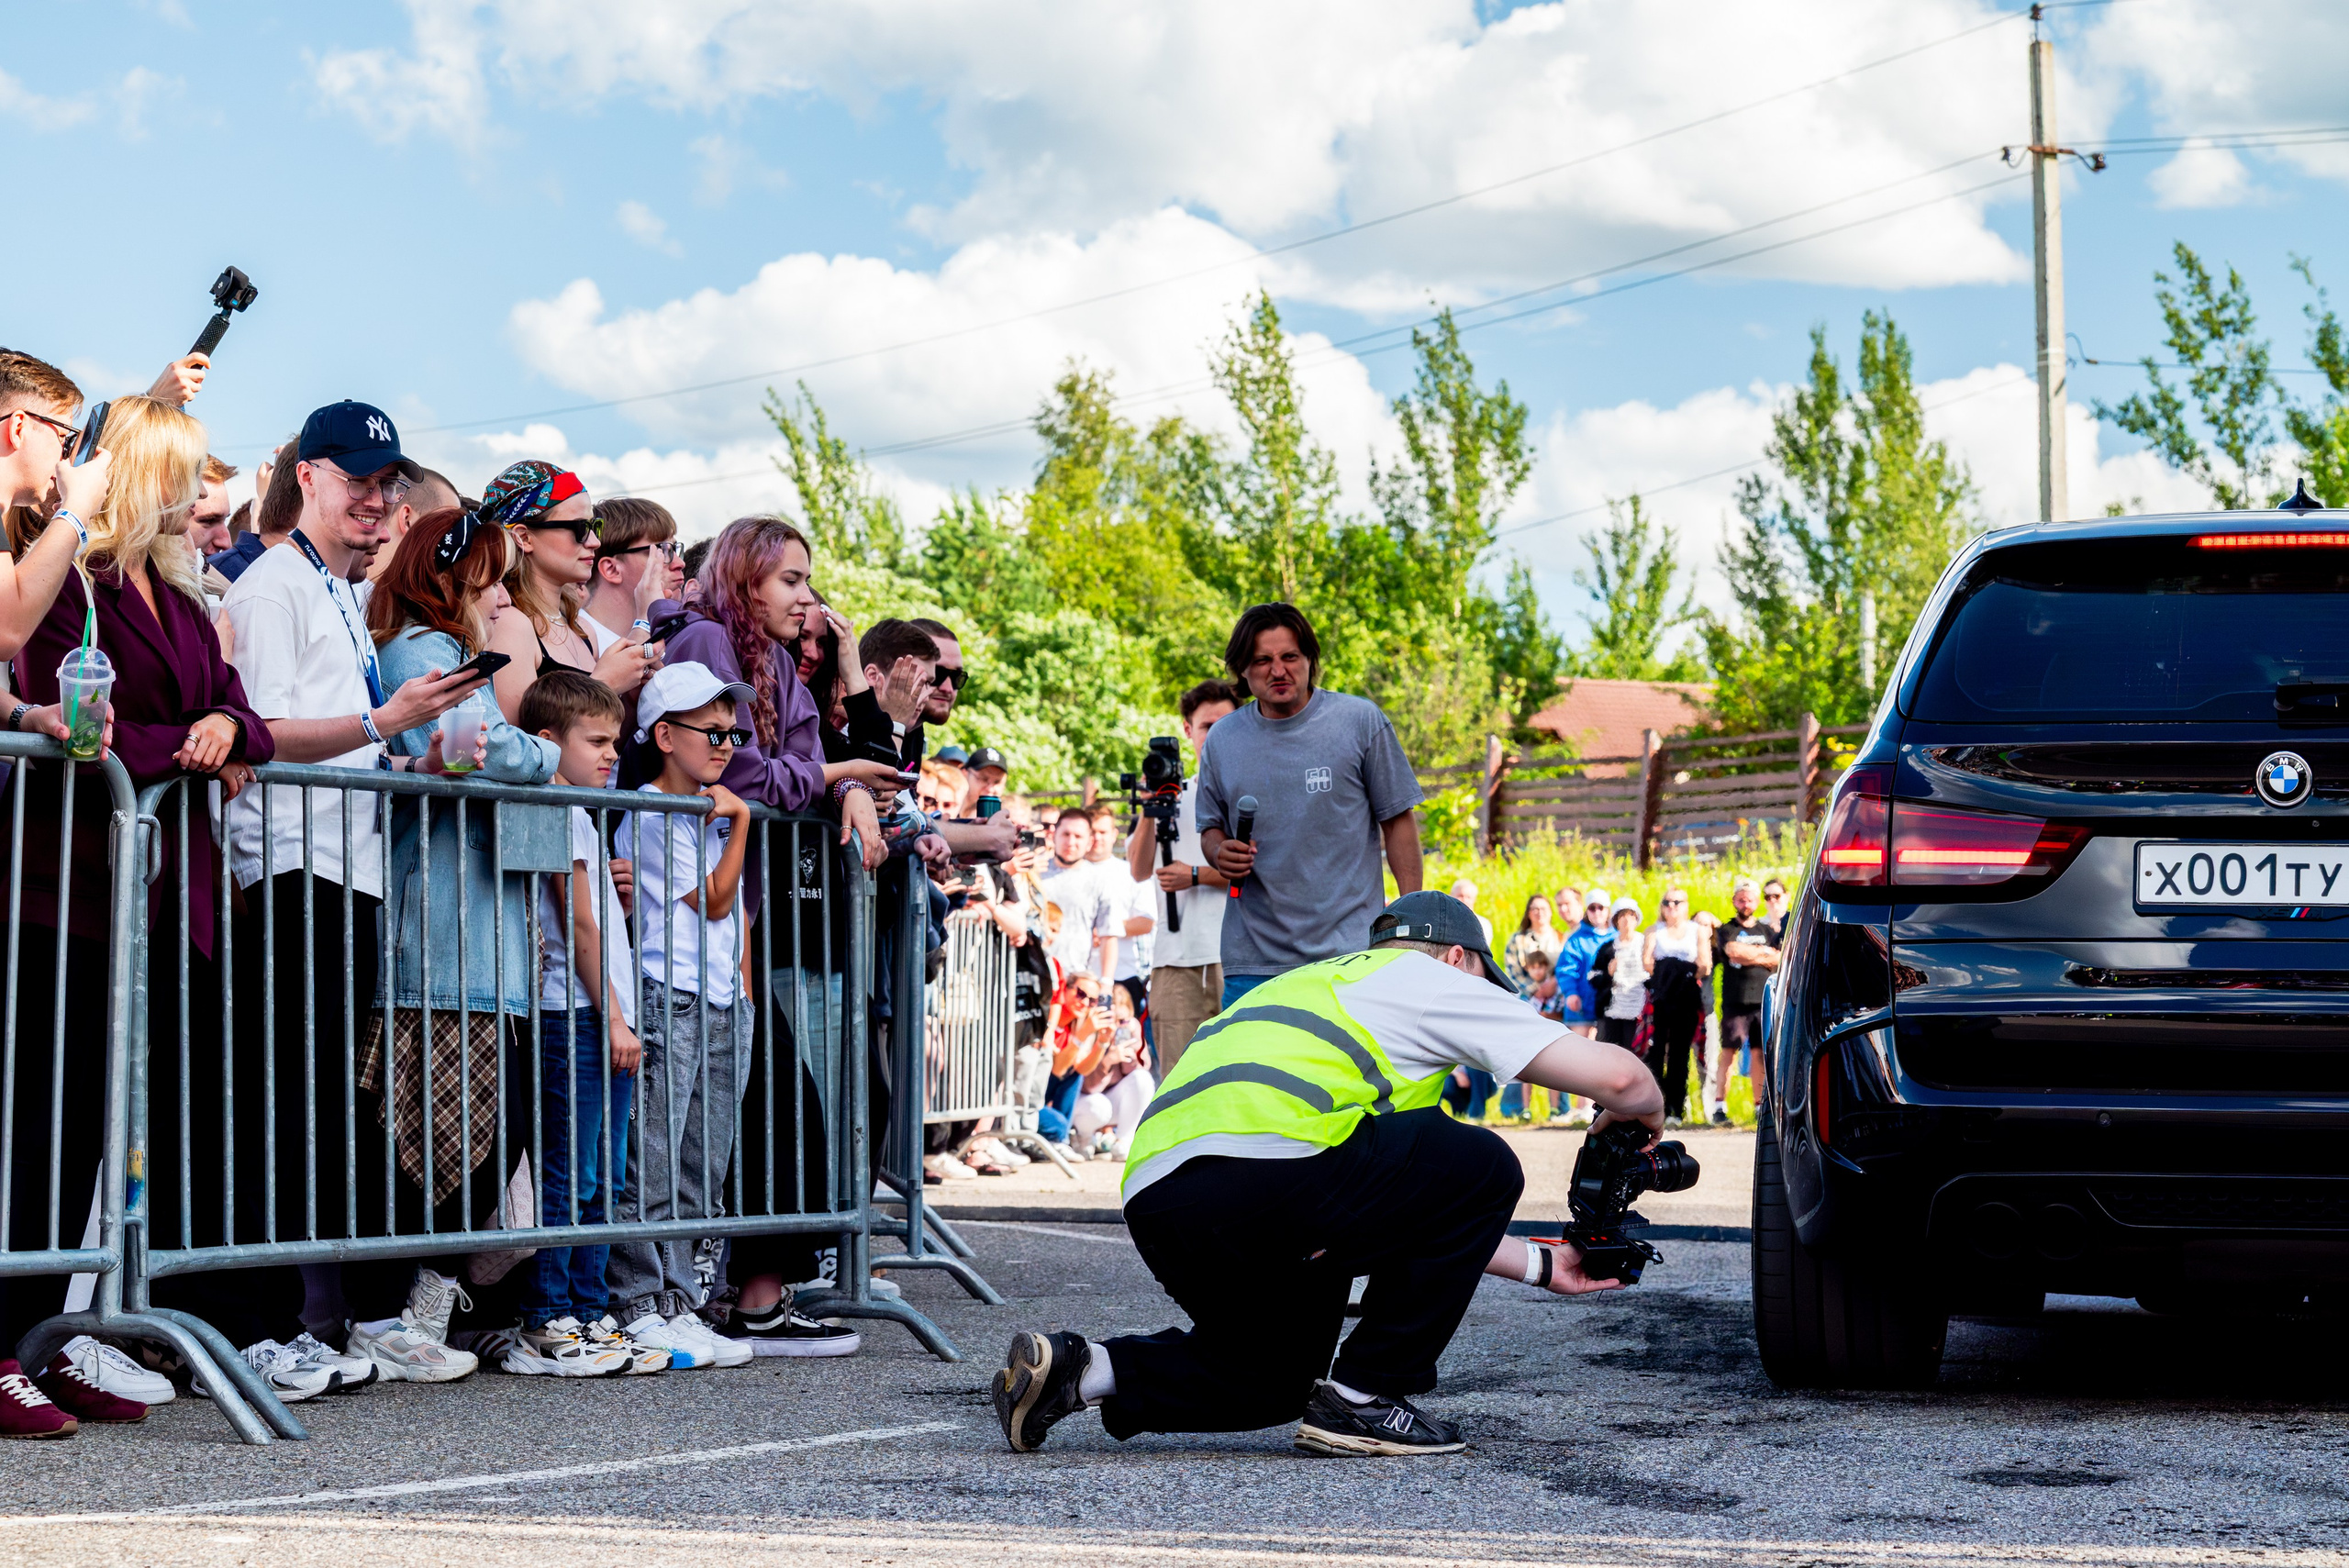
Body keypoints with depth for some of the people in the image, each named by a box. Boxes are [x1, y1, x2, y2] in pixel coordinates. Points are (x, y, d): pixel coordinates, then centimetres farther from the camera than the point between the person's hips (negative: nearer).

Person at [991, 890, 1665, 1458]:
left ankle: (1080, 1368, 10)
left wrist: (1540, 1265, 43)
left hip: (1149, 1196, 9)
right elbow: (1618, 1077, 12)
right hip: (1257, 1168, -9)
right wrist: (1642, 1115, 35)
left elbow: (1414, 1211, 40)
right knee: (1483, 1169, 10)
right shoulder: (1435, 982, 17)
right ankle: (1363, 1398, 11)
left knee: (1277, 1375, 31)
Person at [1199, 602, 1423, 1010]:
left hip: (1350, 950, -3)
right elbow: (1210, 826, 21)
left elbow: (1398, 820, 3)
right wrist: (1220, 851, -3)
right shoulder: (1223, 739, 9)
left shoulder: (1361, 721, 0)